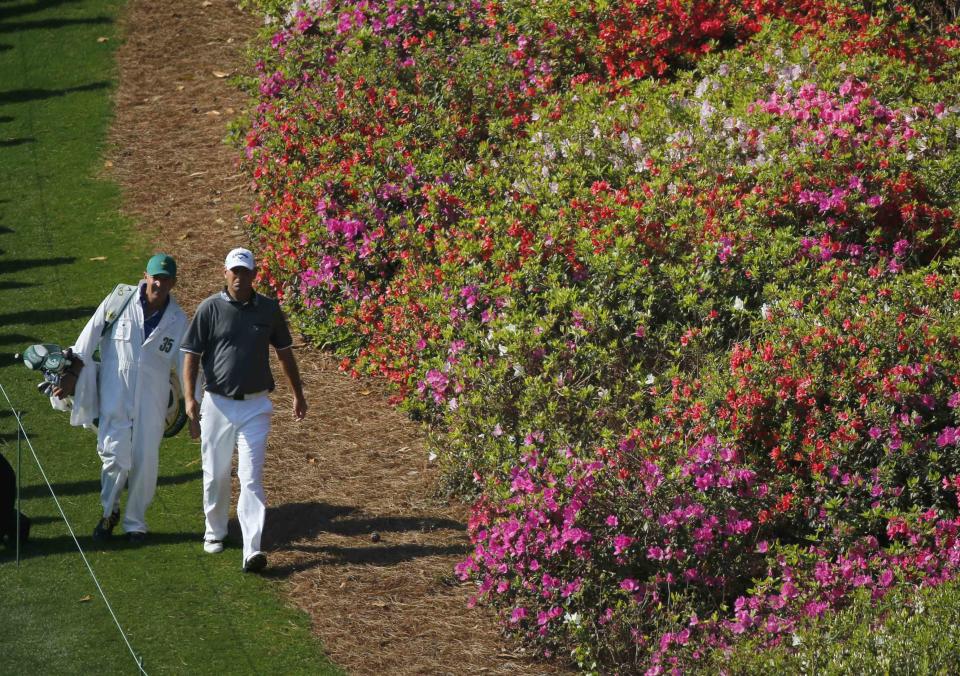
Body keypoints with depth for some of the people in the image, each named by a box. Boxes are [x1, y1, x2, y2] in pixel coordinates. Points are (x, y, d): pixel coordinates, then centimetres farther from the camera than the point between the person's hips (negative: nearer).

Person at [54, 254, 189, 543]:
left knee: (145, 461, 3)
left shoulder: (177, 321, 0)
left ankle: (135, 522, 20)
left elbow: (187, 365, 5)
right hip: (114, 395, -2)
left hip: (152, 400, 2)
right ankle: (109, 512, 18)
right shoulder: (119, 300, -5)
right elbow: (89, 338, 0)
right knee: (115, 456, -7)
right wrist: (72, 374, -1)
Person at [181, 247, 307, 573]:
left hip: (255, 406, 0)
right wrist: (190, 399, -14)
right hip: (217, 404, 0)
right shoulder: (210, 308, -4)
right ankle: (214, 532, 36)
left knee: (251, 478, -9)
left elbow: (284, 351, 16)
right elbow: (191, 355, -4)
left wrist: (298, 394, 20)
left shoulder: (268, 308, 3)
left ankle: (252, 550, -16)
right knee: (216, 475, 13)